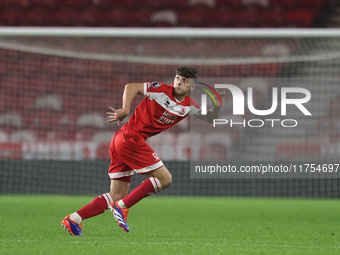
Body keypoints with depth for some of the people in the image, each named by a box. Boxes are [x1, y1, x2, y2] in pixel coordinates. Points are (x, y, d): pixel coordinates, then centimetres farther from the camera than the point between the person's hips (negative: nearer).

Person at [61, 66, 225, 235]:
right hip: (131, 138, -8)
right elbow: (131, 87, -9)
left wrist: (218, 104, 2)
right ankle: (122, 207, -8)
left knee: (116, 196, 6)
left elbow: (210, 117, 21)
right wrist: (125, 110, -21)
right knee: (164, 178, -8)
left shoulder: (189, 106, 13)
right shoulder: (162, 90, -7)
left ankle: (73, 219, 0)